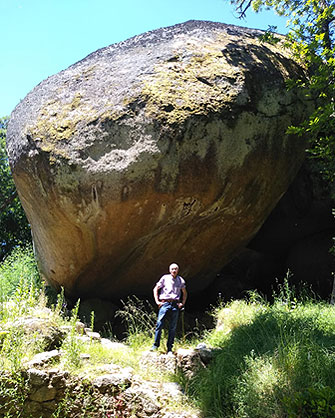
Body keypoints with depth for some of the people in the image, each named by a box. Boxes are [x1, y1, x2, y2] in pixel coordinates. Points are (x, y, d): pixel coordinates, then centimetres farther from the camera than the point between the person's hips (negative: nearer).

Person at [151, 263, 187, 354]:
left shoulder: (181, 280, 13)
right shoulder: (165, 278, 6)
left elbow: (184, 293, 25)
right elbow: (156, 289, 10)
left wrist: (183, 303, 12)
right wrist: (157, 301, 1)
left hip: (175, 304, 2)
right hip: (165, 303, -2)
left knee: (173, 327, 2)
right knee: (159, 324, -12)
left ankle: (169, 349, 8)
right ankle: (155, 345, -2)